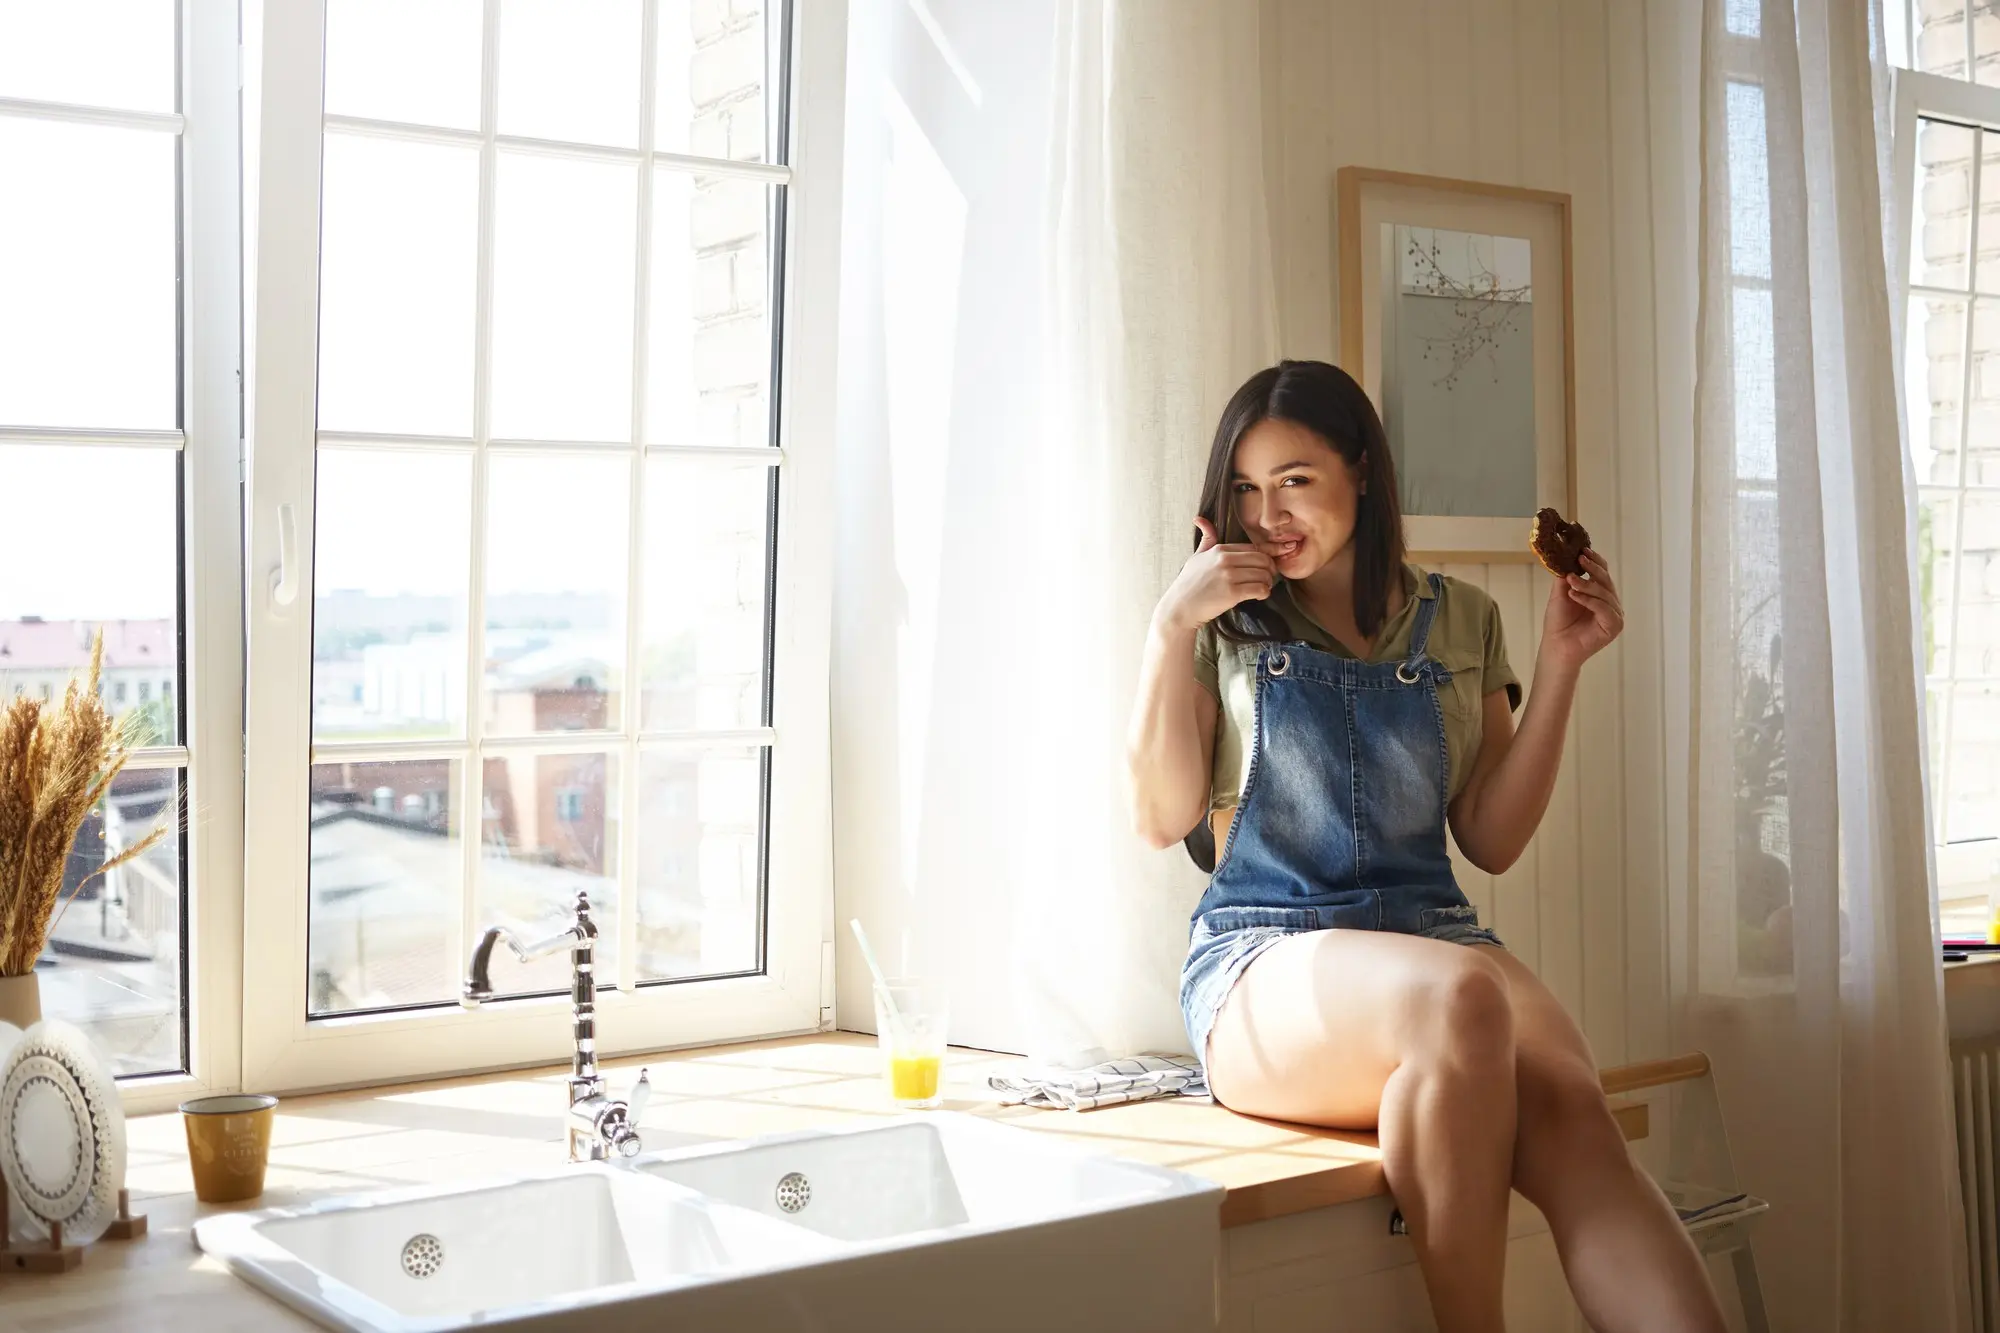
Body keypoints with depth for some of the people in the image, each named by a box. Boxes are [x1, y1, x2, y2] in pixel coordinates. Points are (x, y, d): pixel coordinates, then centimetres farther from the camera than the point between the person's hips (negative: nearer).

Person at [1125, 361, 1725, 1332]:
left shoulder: (1459, 622, 16)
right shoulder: (1225, 623, 11)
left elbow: (1492, 839, 13)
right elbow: (1162, 817, 2)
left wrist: (1560, 666, 6)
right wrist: (1171, 626, -4)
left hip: (1430, 925, 3)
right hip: (1265, 955, -2)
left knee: (1571, 1111, -33)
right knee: (1459, 997, -38)